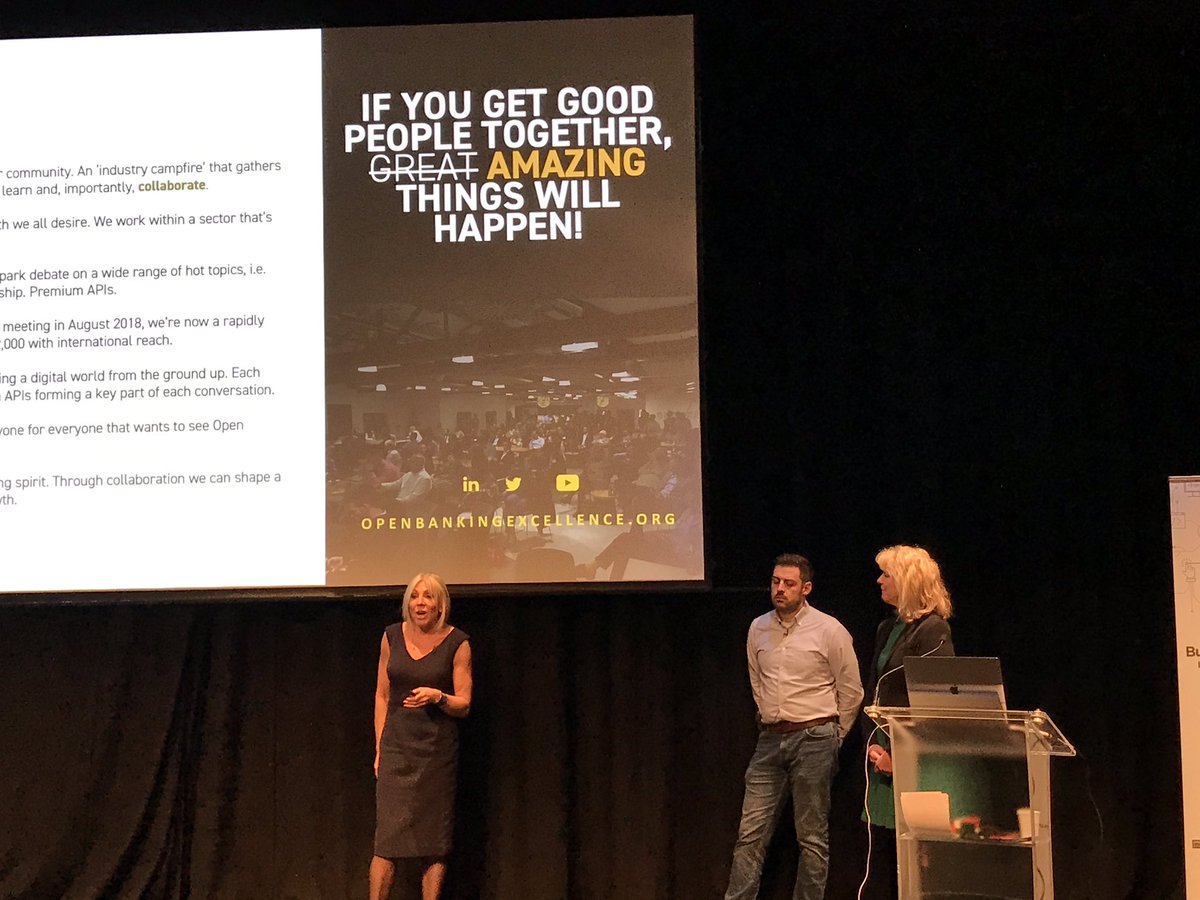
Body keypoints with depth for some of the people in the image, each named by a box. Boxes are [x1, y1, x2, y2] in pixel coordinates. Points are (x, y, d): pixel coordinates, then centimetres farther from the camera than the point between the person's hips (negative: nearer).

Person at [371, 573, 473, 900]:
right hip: (397, 748, 1)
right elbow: (382, 695, 10)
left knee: (434, 837, 1)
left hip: (437, 750, -1)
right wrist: (380, 748, 6)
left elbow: (463, 705, 0)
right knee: (387, 836, -4)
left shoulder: (456, 643, -3)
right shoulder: (392, 637, 5)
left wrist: (437, 697, -20)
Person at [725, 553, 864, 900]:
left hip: (813, 740, -4)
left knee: (812, 838, 1)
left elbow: (851, 691, 3)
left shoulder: (829, 630, -5)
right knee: (750, 832, -1)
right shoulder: (758, 629, 9)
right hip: (770, 739, 4)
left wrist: (831, 737, 9)